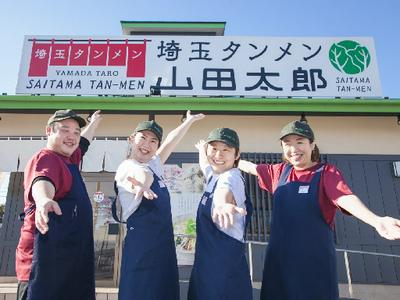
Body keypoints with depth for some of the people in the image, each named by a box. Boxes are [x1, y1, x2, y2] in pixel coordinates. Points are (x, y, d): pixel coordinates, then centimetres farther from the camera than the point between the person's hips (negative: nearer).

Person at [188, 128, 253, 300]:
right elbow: (205, 164, 33)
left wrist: (221, 203, -62)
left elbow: (224, 190, -41)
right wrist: (202, 150, 49)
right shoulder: (213, 176, 7)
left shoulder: (232, 176, -16)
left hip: (227, 261, -8)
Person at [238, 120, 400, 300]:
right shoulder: (280, 171, 8)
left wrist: (376, 220, -41)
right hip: (279, 257, 4)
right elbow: (251, 168, 25)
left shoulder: (327, 172, -5)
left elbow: (345, 197, -23)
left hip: (315, 258, -4)